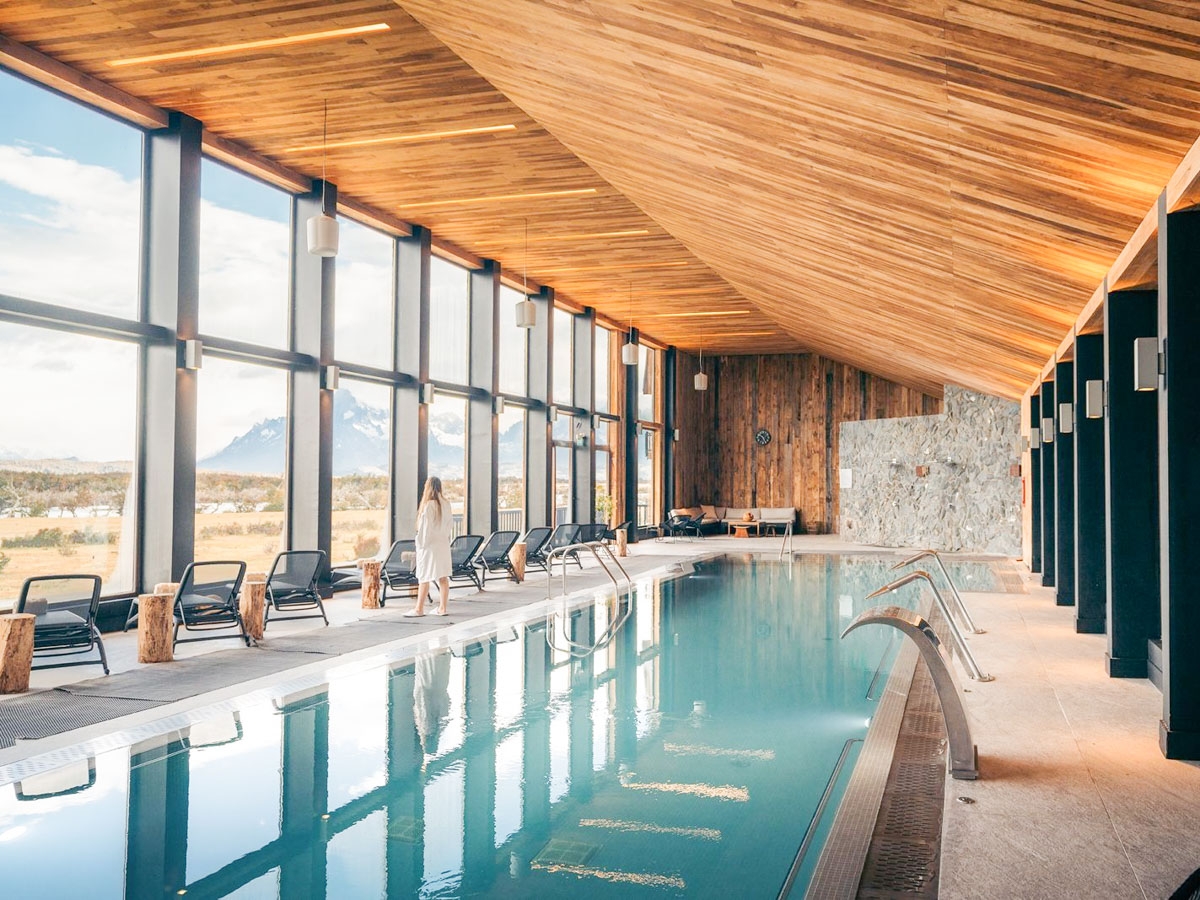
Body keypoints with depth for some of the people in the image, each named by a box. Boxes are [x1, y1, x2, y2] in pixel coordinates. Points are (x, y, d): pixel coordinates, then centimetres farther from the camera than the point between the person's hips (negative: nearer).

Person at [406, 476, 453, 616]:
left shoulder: (428, 505, -16)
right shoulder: (445, 504, 4)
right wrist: (445, 536, 16)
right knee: (443, 577, 8)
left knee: (424, 578, 0)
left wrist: (422, 543, -7)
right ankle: (442, 607, 12)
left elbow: (425, 527, -14)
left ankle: (419, 609, 5)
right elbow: (450, 522, 11)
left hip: (429, 545, -7)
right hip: (443, 543, 7)